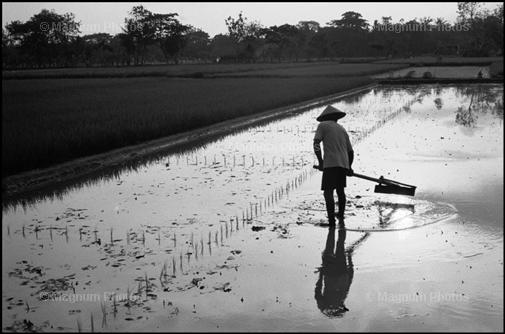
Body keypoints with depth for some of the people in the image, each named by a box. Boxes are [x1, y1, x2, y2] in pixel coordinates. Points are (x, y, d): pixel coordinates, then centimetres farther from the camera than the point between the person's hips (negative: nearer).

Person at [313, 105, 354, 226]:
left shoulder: (322, 125, 8)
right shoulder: (342, 129, 22)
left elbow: (316, 144, -6)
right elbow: (351, 152, 23)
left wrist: (320, 162, -1)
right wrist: (349, 167, 35)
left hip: (331, 164, -6)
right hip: (344, 164, 6)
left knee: (328, 192, -6)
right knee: (340, 190, 22)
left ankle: (331, 221, -16)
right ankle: (341, 216, 35)